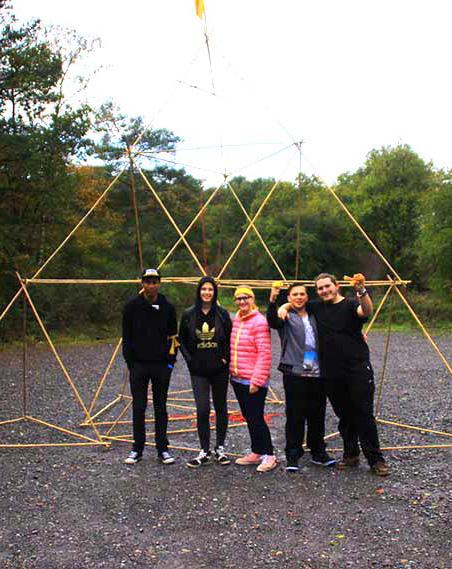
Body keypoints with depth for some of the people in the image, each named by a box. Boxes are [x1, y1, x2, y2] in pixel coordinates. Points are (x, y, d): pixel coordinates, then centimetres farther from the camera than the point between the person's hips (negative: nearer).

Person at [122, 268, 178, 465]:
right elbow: (126, 337, 2)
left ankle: (162, 449, 16)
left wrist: (171, 361, 1)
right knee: (138, 408, 4)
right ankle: (137, 449, 16)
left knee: (160, 408, 8)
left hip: (161, 365, 1)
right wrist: (130, 362, -3)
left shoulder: (167, 307, 3)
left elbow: (173, 336, 9)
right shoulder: (132, 306, -1)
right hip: (138, 365, -1)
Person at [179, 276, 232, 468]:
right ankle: (204, 452, 5)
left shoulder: (222, 314, -1)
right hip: (199, 371, -1)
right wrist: (190, 360, -1)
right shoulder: (188, 315, 0)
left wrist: (225, 358, -4)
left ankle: (220, 448, 23)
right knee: (203, 409, -7)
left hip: (219, 369, 1)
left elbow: (230, 339, 5)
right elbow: (182, 340, 8)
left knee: (221, 408, 10)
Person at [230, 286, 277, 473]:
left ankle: (269, 455, 11)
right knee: (248, 417, 15)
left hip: (253, 382, -8)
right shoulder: (236, 320, 10)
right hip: (238, 379, 8)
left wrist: (257, 380, -19)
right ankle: (256, 453, 27)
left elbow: (265, 354, -17)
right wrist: (232, 371, 13)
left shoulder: (259, 321, -13)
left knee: (256, 418, -2)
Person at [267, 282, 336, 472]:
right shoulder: (286, 316, 3)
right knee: (295, 416, -1)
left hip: (317, 374, 5)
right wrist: (272, 300, -37)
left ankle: (318, 452, 25)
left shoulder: (313, 316, 19)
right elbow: (272, 321, -20)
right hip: (294, 373, -5)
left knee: (317, 415, 11)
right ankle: (292, 456, 8)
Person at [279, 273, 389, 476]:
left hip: (358, 370, -5)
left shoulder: (350, 305, -6)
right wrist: (283, 308, 0)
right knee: (344, 416, 13)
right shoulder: (317, 307, 10)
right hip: (332, 373, 5)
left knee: (364, 414, -2)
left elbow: (367, 311, -27)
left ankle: (376, 460, 8)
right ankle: (351, 455, 26)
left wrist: (361, 291, -44)